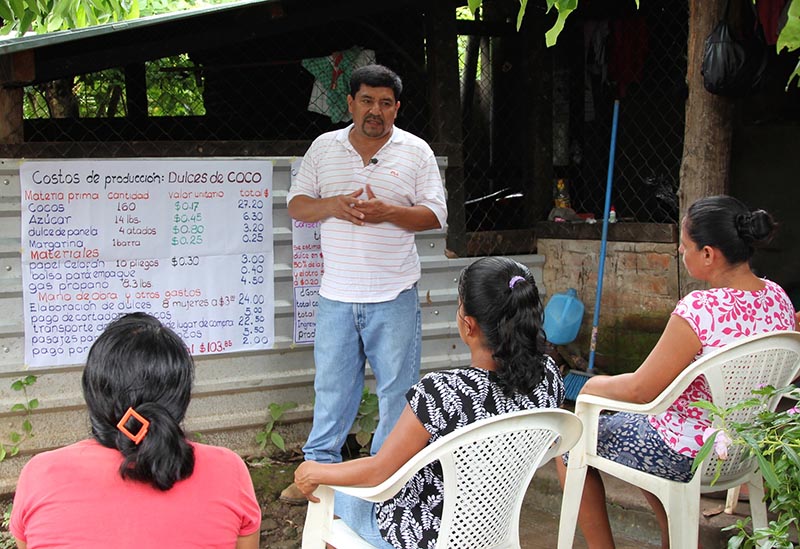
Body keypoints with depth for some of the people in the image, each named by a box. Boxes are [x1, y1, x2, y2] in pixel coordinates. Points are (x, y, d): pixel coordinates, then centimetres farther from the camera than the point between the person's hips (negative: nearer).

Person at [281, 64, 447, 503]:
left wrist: (387, 212, -17)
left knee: (397, 388, 5)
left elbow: (435, 215, 0)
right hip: (336, 295, 2)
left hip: (394, 297, -1)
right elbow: (297, 205, 7)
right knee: (332, 386, 10)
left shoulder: (415, 151, 2)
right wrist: (333, 206, -14)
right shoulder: (324, 148, 7)